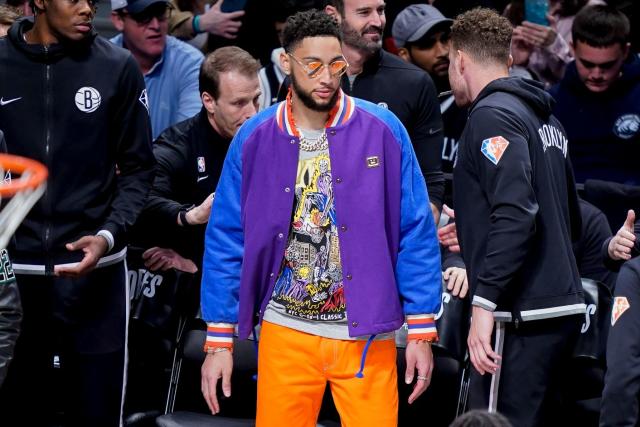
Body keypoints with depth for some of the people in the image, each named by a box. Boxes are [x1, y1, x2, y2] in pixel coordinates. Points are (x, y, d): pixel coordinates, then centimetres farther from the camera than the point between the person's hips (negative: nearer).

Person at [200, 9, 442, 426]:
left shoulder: (383, 130, -5)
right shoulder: (255, 139, -2)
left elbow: (416, 233, -2)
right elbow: (227, 240, 2)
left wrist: (421, 330, -5)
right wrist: (219, 339, -1)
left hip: (366, 332, -1)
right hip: (286, 331, 1)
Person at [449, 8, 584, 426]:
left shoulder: (494, 115, -9)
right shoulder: (545, 118, 18)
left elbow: (516, 214, -21)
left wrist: (485, 302, -23)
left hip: (522, 317, -9)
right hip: (564, 309, 9)